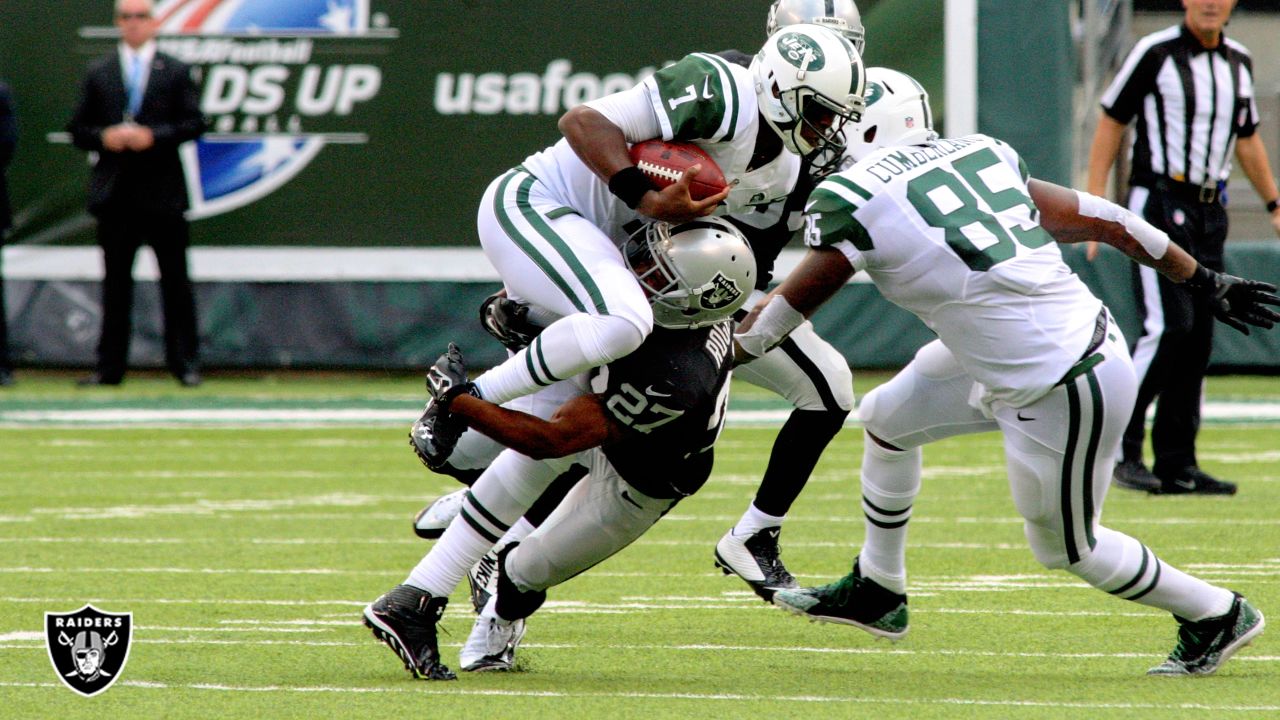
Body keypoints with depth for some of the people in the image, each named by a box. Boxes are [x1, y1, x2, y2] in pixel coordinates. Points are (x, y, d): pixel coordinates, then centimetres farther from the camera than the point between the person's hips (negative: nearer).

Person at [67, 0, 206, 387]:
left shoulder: (175, 72, 5)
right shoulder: (98, 73, 11)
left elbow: (194, 123, -2)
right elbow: (78, 129, 9)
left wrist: (154, 136, -15)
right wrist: (104, 137, -11)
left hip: (163, 191, -2)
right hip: (114, 191, 2)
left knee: (175, 281, 1)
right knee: (116, 282, 4)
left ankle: (185, 363, 5)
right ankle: (109, 366, 5)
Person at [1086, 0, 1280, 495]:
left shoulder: (1238, 62, 12)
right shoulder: (1155, 54, -6)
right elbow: (1111, 123, -3)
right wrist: (1095, 203, -10)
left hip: (1210, 211, 6)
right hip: (1158, 205, -6)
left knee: (1198, 338, 4)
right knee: (1167, 326, -17)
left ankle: (1176, 464, 8)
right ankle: (1121, 446, -9)